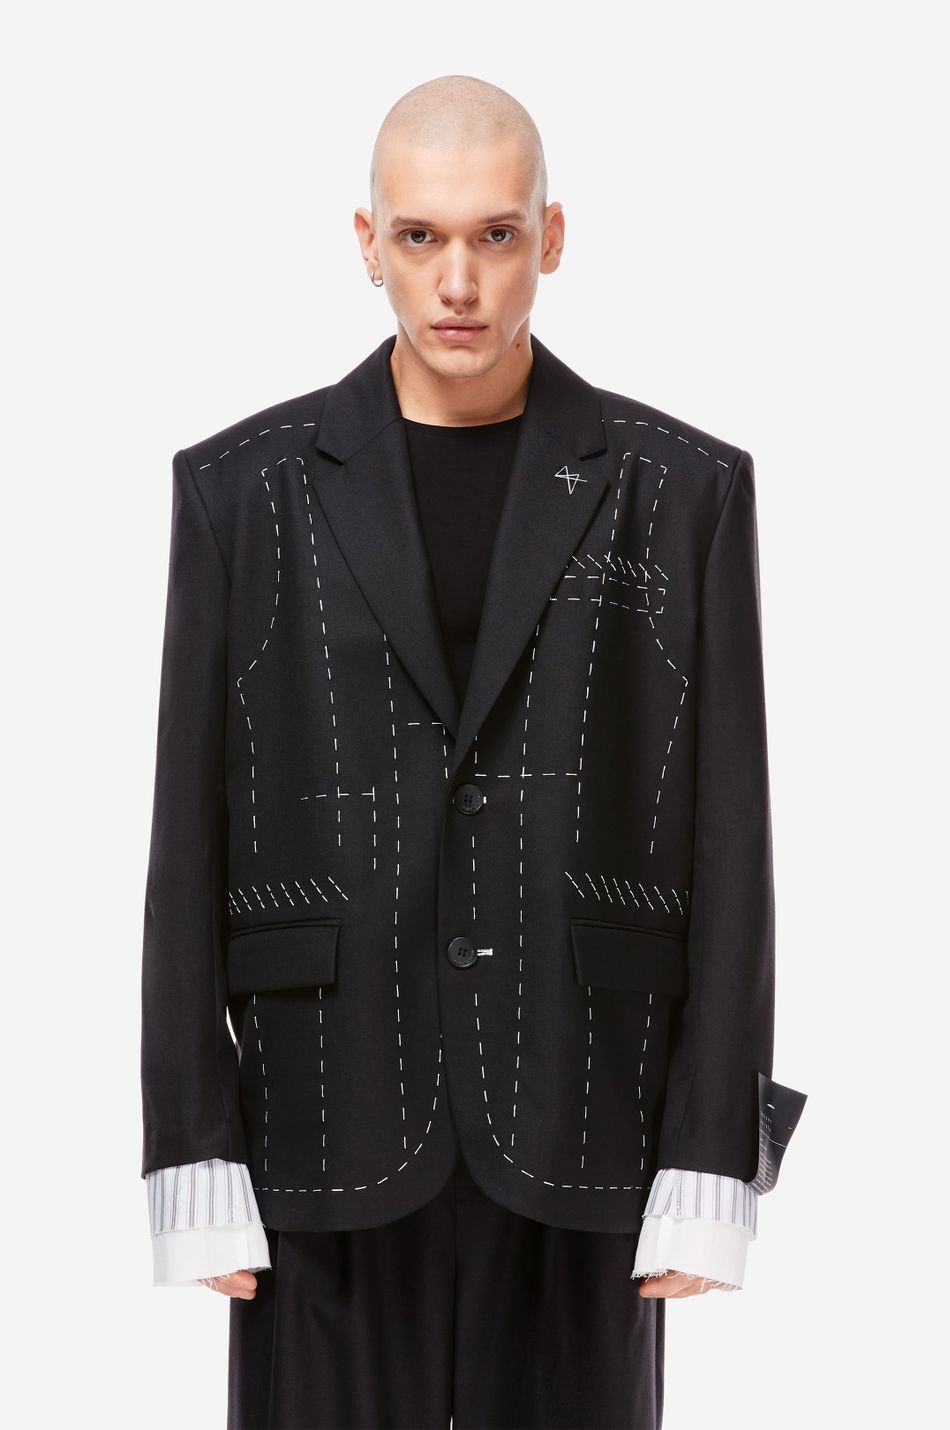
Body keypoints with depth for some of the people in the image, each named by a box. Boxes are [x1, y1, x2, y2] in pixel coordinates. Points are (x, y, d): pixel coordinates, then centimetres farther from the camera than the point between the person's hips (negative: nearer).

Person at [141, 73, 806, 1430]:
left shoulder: (683, 489, 2)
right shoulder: (243, 488, 2)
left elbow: (725, 840, 0)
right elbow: (195, 840, 1)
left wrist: (710, 1180, -6)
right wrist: (196, 1175, -5)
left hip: (579, 1134, 0)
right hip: (332, 1134, 0)